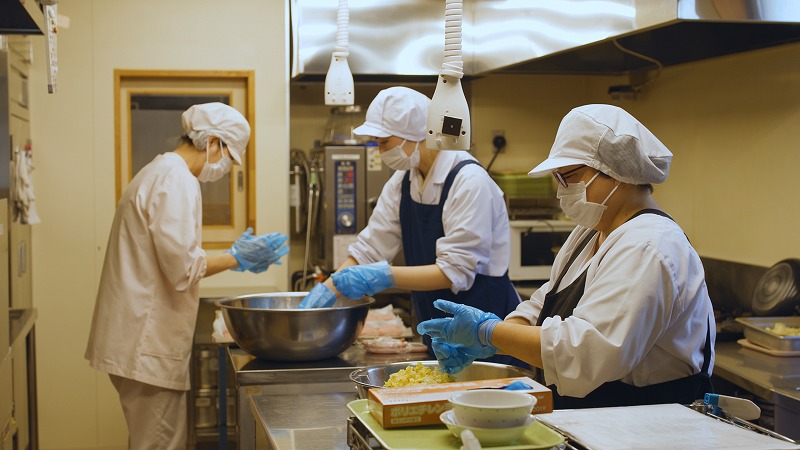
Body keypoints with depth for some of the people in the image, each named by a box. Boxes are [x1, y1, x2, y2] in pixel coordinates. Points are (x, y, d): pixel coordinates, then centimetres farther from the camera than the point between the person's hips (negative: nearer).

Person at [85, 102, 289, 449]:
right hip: (148, 343, -10)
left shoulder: (158, 173, 18)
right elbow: (182, 268, -21)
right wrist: (237, 257, -8)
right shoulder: (176, 180, -15)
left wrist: (236, 258, 15)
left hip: (140, 339, 10)